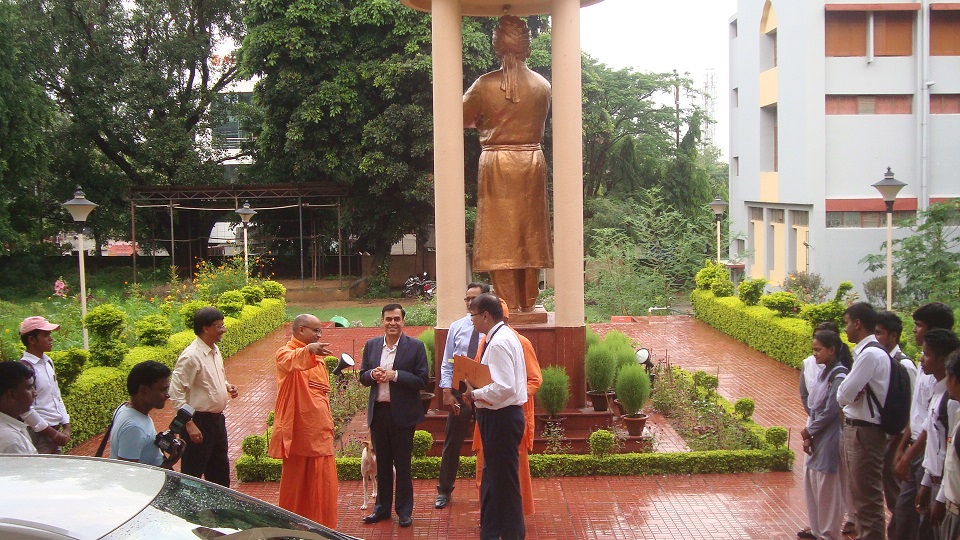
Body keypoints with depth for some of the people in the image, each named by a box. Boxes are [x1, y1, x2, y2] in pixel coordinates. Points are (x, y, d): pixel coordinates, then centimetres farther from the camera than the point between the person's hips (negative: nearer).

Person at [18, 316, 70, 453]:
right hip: (39, 436, -8)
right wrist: (54, 434, -14)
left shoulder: (48, 362, 11)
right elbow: (25, 410, -19)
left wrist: (66, 428, 8)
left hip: (55, 432, 8)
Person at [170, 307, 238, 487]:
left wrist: (227, 386, 4)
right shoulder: (191, 356, -20)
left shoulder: (215, 350, 7)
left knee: (220, 474, 20)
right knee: (192, 477, 2)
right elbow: (176, 393, -22)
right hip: (199, 422, -9)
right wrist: (190, 425, -24)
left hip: (217, 419, 9)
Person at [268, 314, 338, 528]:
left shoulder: (316, 355, 17)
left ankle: (323, 526, 11)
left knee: (323, 482, 3)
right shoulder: (285, 353, -7)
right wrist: (308, 350, -53)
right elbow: (290, 362, -34)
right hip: (297, 429, -6)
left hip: (319, 430, 6)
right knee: (295, 481, 5)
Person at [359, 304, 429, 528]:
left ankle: (404, 510, 15)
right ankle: (382, 508, 23)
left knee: (403, 463, 4)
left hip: (403, 413, -4)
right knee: (382, 463, 13)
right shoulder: (371, 345, 8)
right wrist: (372, 375, -10)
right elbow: (362, 377, 12)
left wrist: (395, 375, -19)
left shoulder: (415, 346, -5)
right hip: (377, 411, 4)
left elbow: (422, 381, -9)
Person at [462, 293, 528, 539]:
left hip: (501, 418, -11)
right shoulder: (504, 336, 12)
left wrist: (475, 394, -16)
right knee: (491, 477, 19)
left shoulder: (499, 343, -21)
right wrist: (476, 391, 8)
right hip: (501, 416, 11)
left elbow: (504, 388, -29)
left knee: (505, 481, 1)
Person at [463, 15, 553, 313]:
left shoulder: (485, 85, -9)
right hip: (531, 163, 2)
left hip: (496, 164, -2)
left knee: (499, 232, 4)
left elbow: (462, 119, 3)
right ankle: (529, 302, 16)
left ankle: (509, 302, 5)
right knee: (529, 232, 11)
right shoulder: (542, 85, -2)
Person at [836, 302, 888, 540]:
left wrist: (847, 394, 0)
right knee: (860, 494, 20)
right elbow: (846, 395, 12)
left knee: (868, 498, -4)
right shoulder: (865, 351, 12)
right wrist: (852, 393, -8)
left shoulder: (870, 353, -19)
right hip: (855, 428, 10)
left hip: (864, 431, -10)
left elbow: (843, 395, -20)